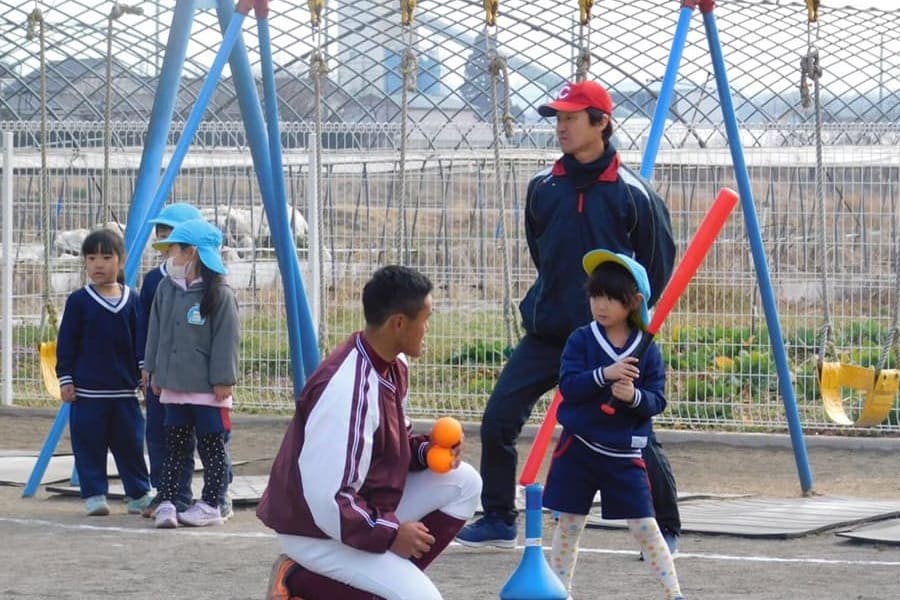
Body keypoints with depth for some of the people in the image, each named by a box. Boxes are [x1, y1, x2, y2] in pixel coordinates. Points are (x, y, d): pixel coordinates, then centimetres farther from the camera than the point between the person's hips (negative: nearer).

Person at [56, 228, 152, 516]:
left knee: (130, 442, 7)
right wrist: (65, 379, -2)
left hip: (124, 389, 2)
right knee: (89, 444, 0)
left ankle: (139, 494, 19)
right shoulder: (78, 301, -2)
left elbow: (140, 339, 10)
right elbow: (66, 343, 1)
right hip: (87, 390, -2)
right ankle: (94, 495, 9)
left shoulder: (132, 300, 5)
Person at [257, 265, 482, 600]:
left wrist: (425, 452, -5)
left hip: (368, 505, 9)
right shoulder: (347, 390, -31)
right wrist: (390, 534, -20)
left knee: (463, 483, 3)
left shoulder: (394, 364, -1)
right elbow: (328, 500, -30)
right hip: (319, 530, -9)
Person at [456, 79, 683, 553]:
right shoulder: (543, 188, 3)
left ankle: (666, 529, 13)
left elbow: (659, 262, 0)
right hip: (546, 334, 4)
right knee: (497, 420, -2)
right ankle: (498, 521, 11)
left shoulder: (632, 193, -8)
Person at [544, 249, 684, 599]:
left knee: (644, 526, -2)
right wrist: (604, 374, -28)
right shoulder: (581, 340, -3)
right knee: (568, 524, 8)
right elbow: (568, 386, -15)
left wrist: (635, 396, -24)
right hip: (579, 447, 1)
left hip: (624, 454, -1)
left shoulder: (647, 350, -3)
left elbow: (657, 401, -4)